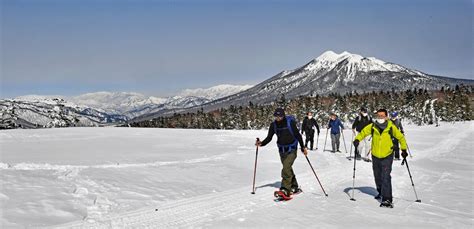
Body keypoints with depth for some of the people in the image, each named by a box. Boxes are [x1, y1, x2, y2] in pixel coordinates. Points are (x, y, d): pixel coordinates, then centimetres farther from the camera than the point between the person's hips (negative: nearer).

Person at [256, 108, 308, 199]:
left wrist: (303, 147, -7)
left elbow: (298, 135, -6)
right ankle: (295, 187, 28)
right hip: (282, 150, 5)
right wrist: (262, 143, -15)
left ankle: (285, 189, -23)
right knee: (288, 169, 13)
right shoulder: (273, 125, -2)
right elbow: (269, 138, 3)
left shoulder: (290, 122, -14)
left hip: (291, 149, -5)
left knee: (286, 168, -20)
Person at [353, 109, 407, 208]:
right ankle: (381, 192, 43)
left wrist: (404, 149, -1)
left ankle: (387, 199, -18)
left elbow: (401, 137, 1)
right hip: (375, 156, 4)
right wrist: (357, 139, -12)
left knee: (386, 177, -16)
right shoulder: (372, 126, -7)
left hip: (387, 156, -4)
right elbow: (363, 132, 6)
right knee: (377, 176, 18)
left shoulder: (391, 127, -12)